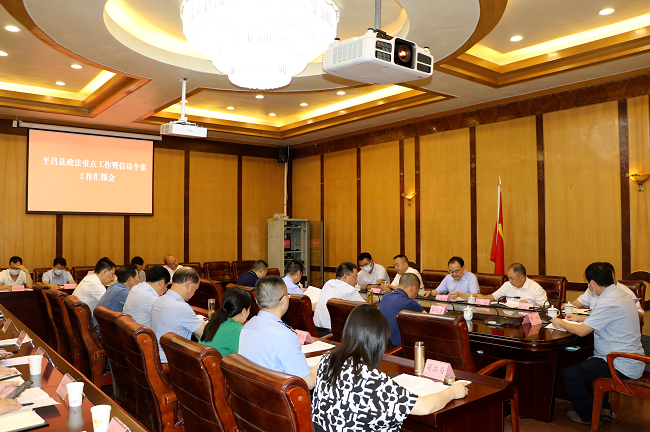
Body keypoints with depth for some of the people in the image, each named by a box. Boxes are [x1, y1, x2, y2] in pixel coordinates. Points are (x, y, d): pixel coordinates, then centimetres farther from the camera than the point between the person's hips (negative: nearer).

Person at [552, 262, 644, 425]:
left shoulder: (608, 302, -25)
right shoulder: (620, 294, 6)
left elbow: (582, 331, -22)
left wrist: (561, 324, -5)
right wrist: (580, 318, 28)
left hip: (622, 367, -11)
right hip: (632, 360, 11)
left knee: (569, 375, -7)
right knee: (584, 363, 30)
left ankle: (587, 417, 12)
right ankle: (604, 408, 33)